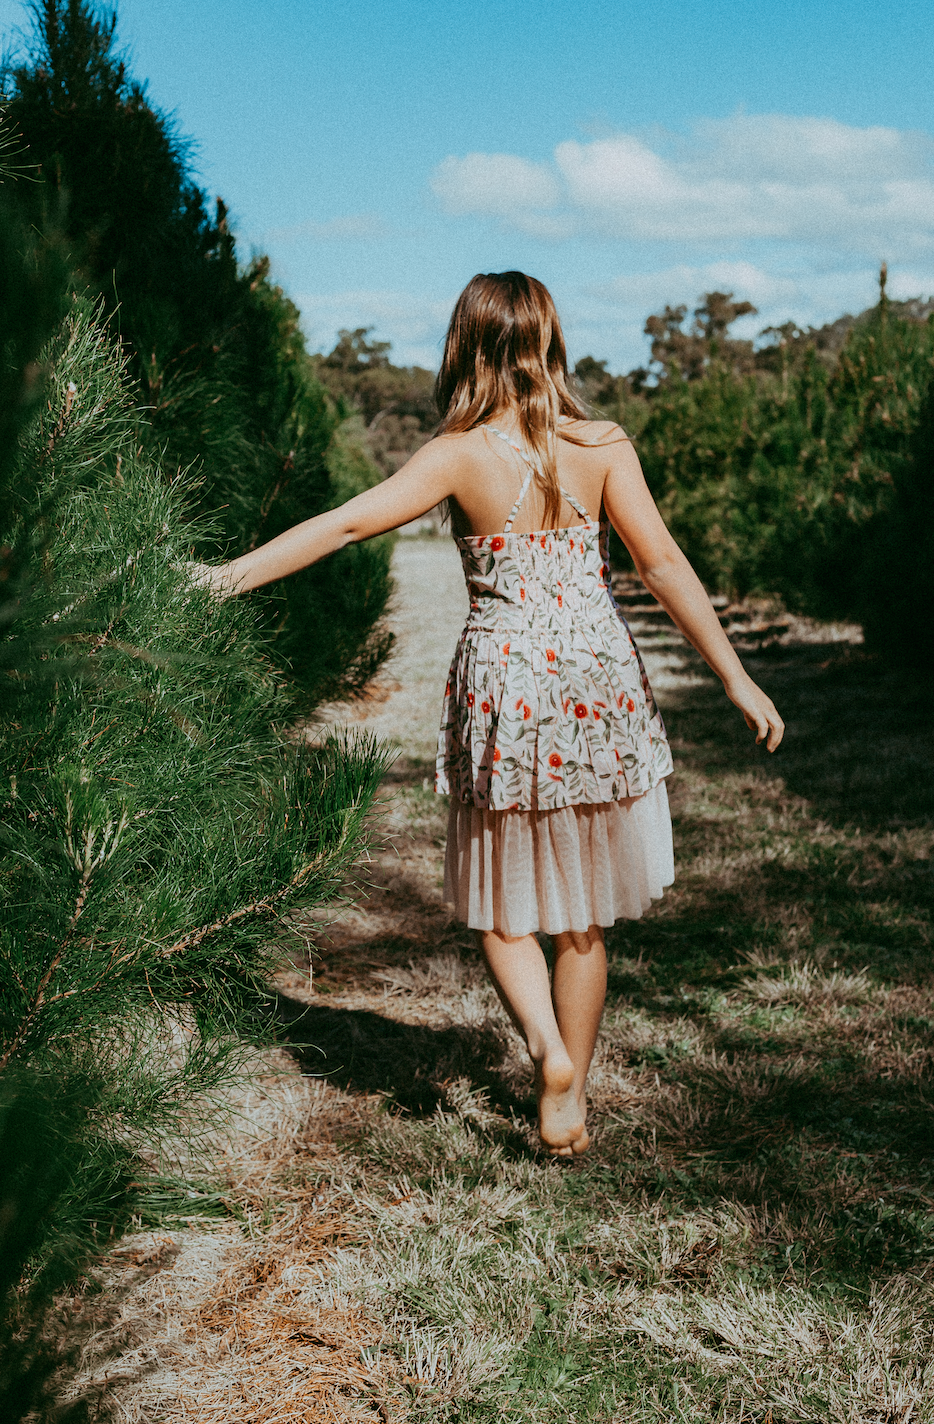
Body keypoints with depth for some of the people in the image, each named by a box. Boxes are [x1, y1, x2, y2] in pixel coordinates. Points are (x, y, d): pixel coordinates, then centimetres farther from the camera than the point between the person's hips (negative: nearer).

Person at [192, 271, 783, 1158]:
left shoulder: (460, 455, -6)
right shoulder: (602, 446, -2)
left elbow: (345, 524, -11)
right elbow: (664, 566, -4)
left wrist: (228, 575, -3)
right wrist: (737, 681, 0)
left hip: (504, 683, -2)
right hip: (599, 683, 2)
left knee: (501, 905, 14)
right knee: (583, 913, 13)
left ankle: (547, 1043, -10)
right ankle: (568, 1099, 21)